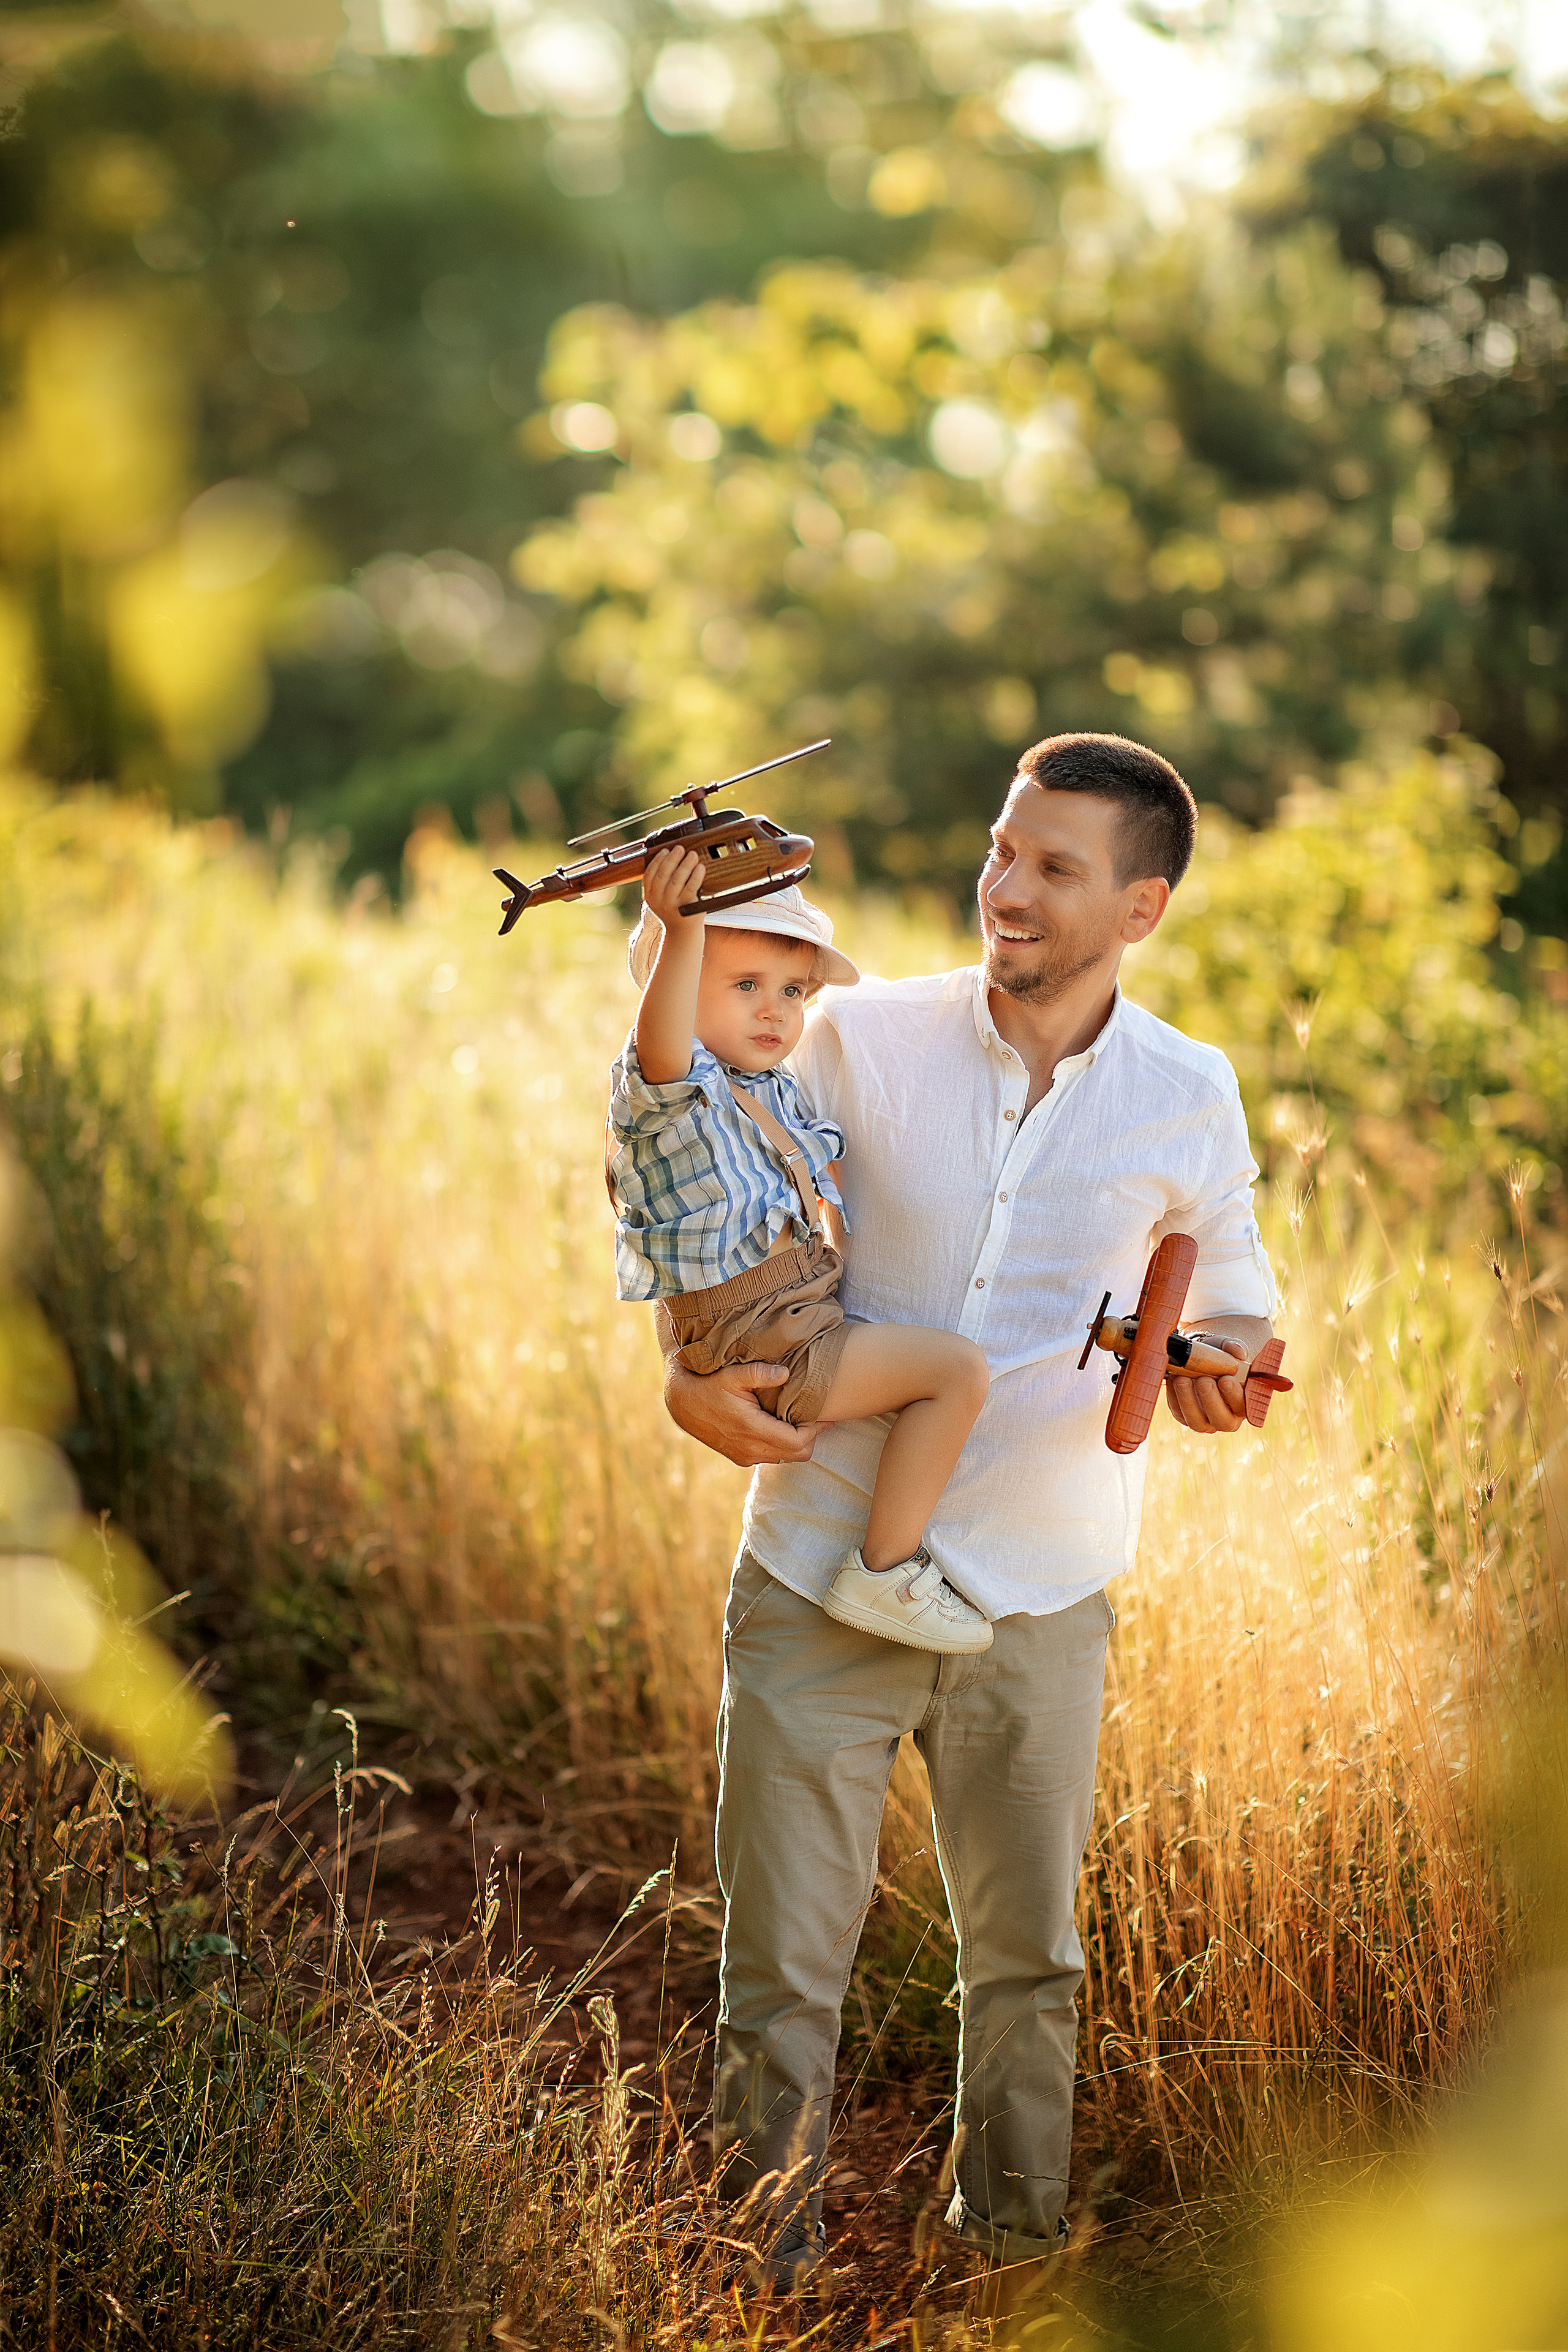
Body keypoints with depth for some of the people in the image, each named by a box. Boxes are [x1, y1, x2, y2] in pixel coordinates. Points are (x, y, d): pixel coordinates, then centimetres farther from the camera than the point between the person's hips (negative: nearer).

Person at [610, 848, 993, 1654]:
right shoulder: (666, 1092, -14)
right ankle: (884, 1572, -14)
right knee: (956, 1367, -19)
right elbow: (663, 1046, -40)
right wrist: (681, 930, -54)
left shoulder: (776, 1093, 15)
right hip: (746, 1343, -10)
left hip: (801, 1312, 10)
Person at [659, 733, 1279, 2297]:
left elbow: (1230, 1303, 12)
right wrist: (688, 1375, -14)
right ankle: (765, 2279, 21)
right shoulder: (858, 1037, -6)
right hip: (817, 1581, -1)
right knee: (780, 1971, 4)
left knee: (1029, 1965, 14)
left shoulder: (1187, 1100, -2)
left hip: (1037, 1604, 1)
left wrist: (1206, 1376, -11)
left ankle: (1010, 2262, 35)